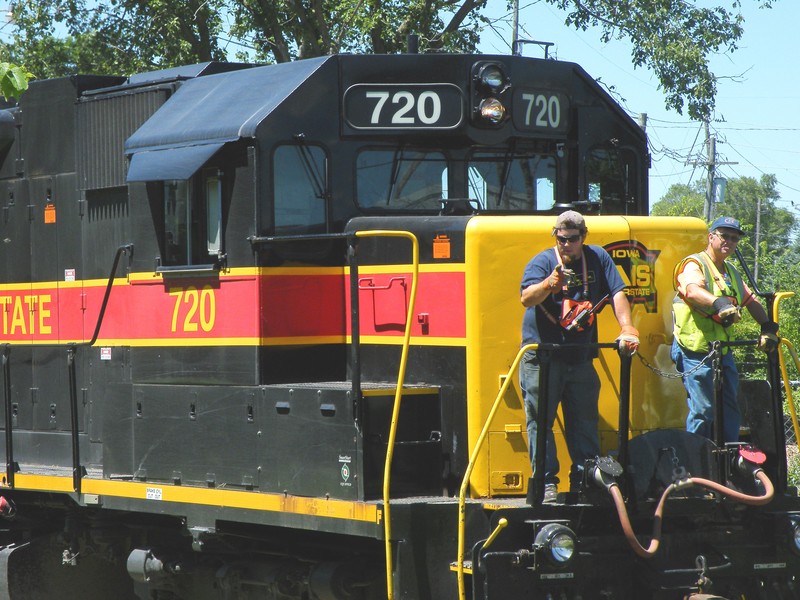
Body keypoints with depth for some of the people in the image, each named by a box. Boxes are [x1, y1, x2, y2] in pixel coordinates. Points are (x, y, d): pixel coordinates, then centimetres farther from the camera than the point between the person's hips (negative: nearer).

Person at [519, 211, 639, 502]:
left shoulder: (598, 259, 5)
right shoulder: (542, 261, -5)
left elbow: (617, 294, -2)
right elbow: (526, 298, -20)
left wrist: (627, 328, -18)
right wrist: (549, 284, -40)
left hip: (580, 356, 3)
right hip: (541, 355, -3)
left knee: (585, 421, 7)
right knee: (540, 421, -5)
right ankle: (546, 482, -3)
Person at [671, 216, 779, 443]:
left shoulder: (731, 273, 21)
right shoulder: (694, 265, -6)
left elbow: (751, 302, 17)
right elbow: (693, 291, -28)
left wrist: (768, 327, -2)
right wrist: (720, 304, -47)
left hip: (723, 352, 8)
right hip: (696, 350, -8)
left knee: (730, 410, 7)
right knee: (703, 411, -10)